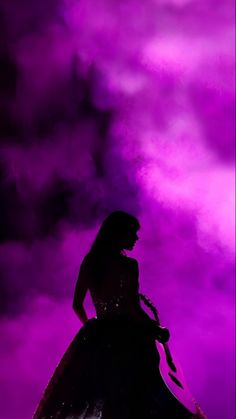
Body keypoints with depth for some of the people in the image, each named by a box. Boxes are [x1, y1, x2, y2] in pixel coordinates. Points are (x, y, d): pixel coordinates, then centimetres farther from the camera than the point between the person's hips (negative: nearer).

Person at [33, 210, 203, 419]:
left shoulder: (89, 262, 8)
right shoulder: (128, 265, -10)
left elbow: (77, 305, 13)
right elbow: (133, 309, -15)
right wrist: (158, 330, -1)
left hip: (96, 339, 6)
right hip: (127, 340, -6)